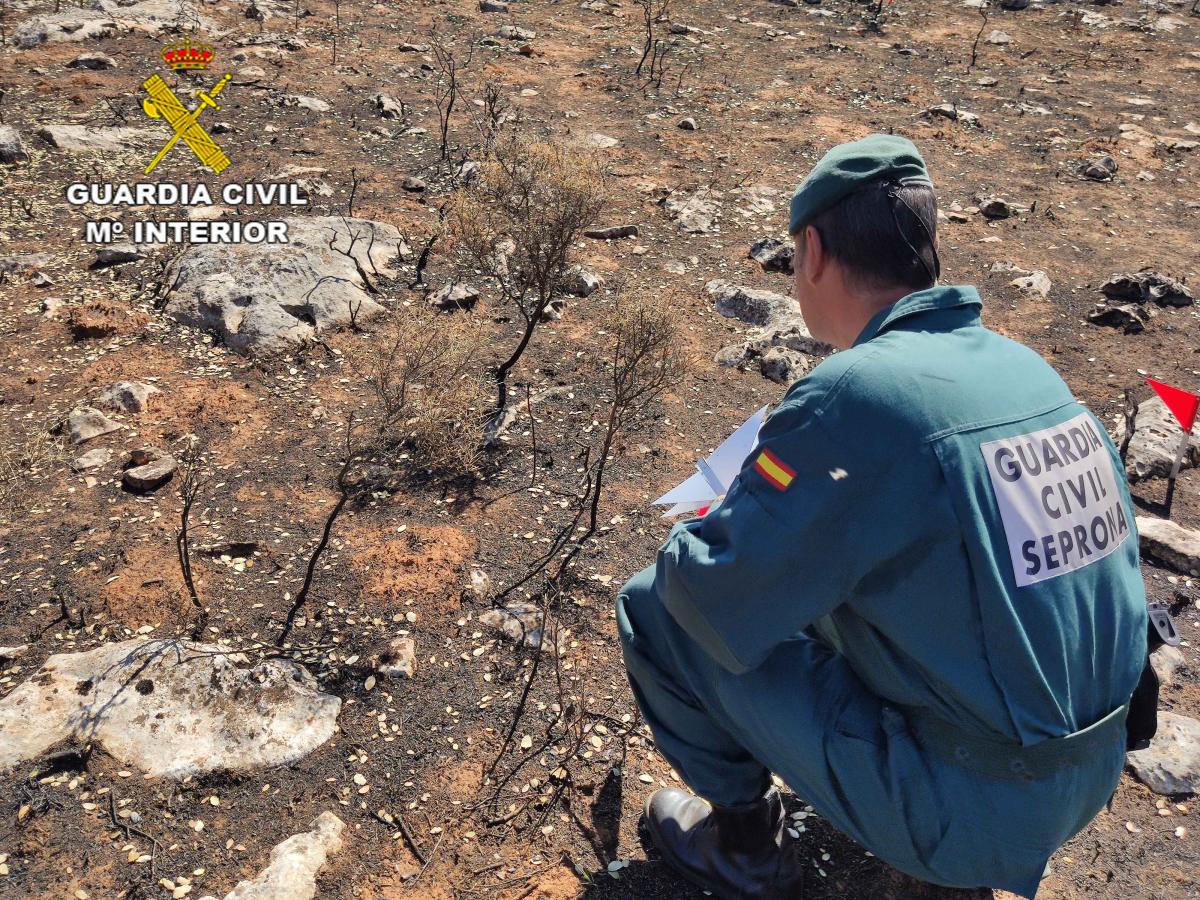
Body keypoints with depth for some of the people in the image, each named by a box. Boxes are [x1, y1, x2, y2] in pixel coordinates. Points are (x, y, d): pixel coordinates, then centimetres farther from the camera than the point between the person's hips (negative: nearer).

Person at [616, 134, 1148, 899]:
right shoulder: (1026, 366, -1)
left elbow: (717, 604, -21)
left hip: (961, 812, -7)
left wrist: (695, 541, 2)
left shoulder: (856, 392, -24)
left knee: (657, 605, -3)